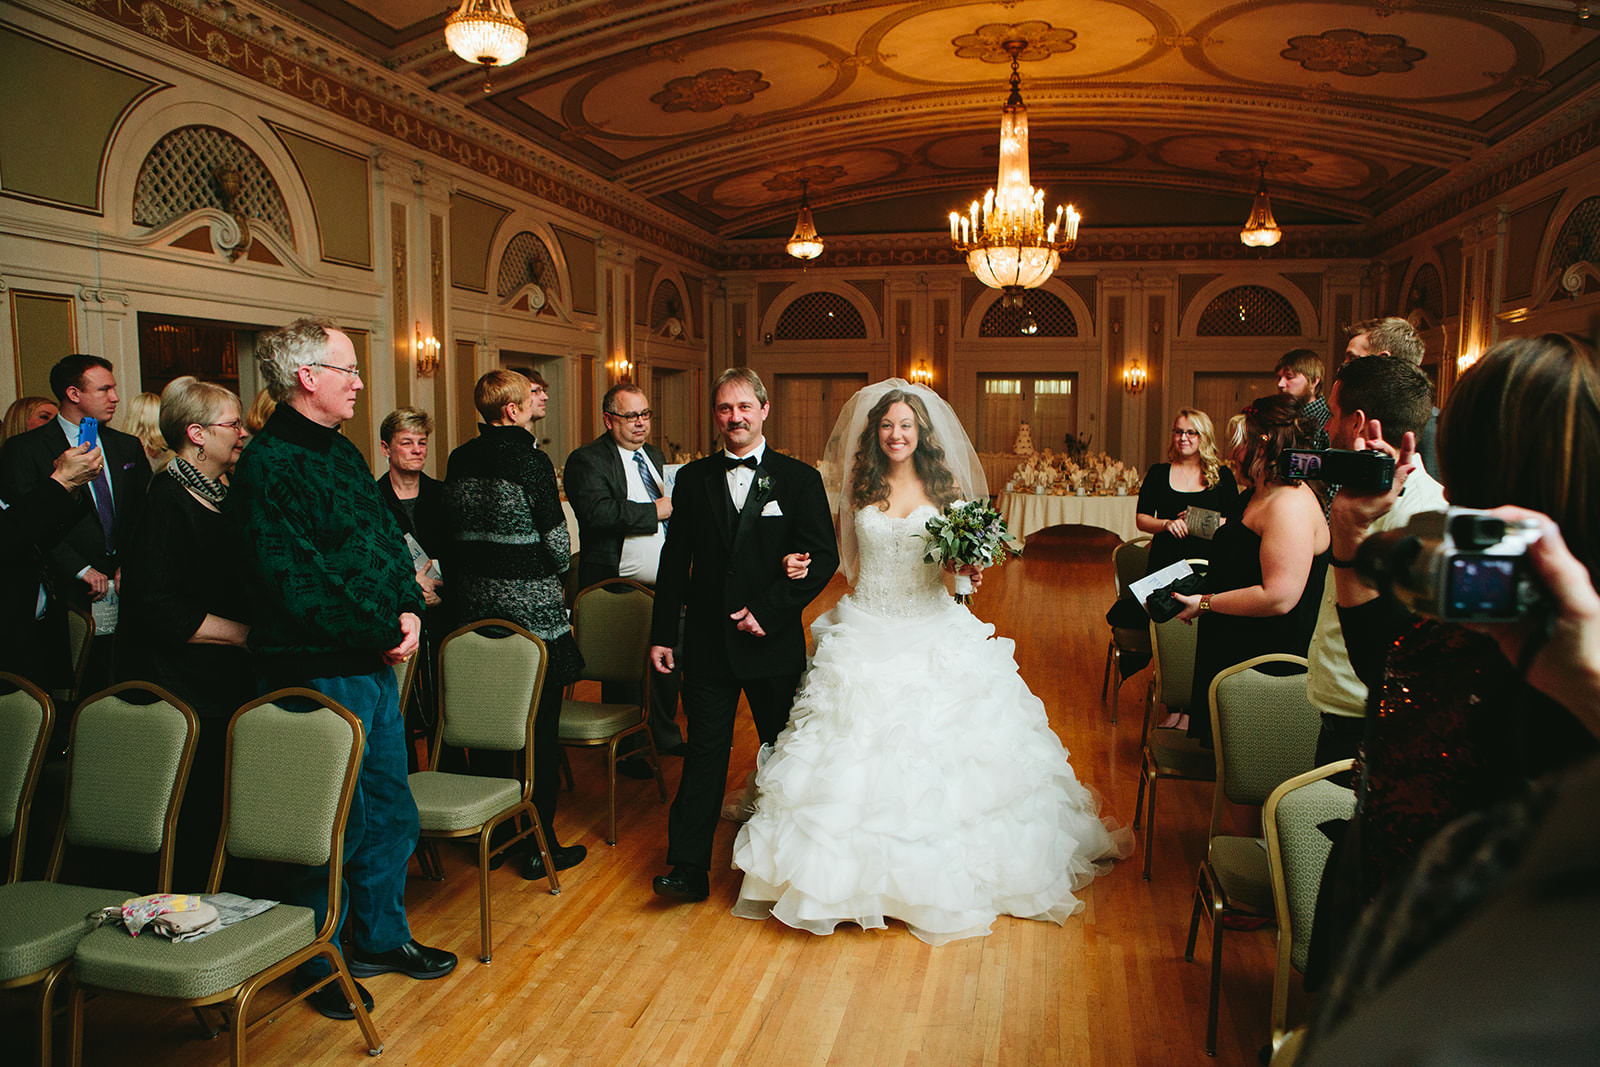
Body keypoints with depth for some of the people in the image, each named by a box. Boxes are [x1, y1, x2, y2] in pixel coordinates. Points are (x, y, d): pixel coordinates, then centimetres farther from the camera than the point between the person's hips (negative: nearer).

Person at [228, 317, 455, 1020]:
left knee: (391, 813, 18)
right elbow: (298, 586, -23)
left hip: (377, 664, 9)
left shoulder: (342, 453, 12)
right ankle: (319, 965, 25)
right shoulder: (267, 467, -17)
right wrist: (385, 633, -15)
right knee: (333, 827, 5)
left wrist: (409, 610, -2)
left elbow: (390, 542, 15)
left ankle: (383, 938, 36)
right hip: (319, 674, -9)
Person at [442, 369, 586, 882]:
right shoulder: (531, 460, -15)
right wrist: (558, 566, 7)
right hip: (531, 611, -7)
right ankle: (539, 845, 10)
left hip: (473, 608, 7)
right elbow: (558, 548, -14)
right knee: (540, 729, 3)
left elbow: (453, 531, 11)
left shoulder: (459, 461, 5)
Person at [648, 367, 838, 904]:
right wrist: (662, 633, 3)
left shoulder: (800, 478, -2)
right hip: (707, 640, 1)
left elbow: (824, 558, -7)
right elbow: (675, 561, 7)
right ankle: (689, 866, 8)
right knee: (705, 752, 3)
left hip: (774, 640, -1)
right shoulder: (693, 478, 5)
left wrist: (770, 609, -15)